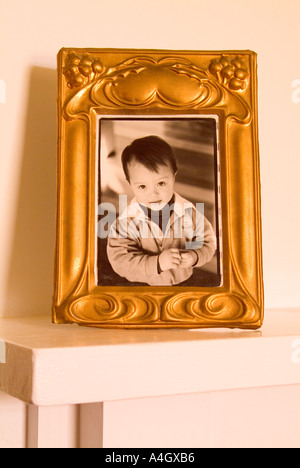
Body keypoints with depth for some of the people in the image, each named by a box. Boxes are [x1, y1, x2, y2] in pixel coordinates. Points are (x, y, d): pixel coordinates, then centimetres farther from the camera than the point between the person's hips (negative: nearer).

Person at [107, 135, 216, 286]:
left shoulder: (188, 211, -11)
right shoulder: (127, 220, -18)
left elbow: (208, 241, 0)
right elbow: (119, 261, -21)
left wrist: (194, 257, -22)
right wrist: (158, 263, -32)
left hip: (186, 280, 4)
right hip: (143, 286, -4)